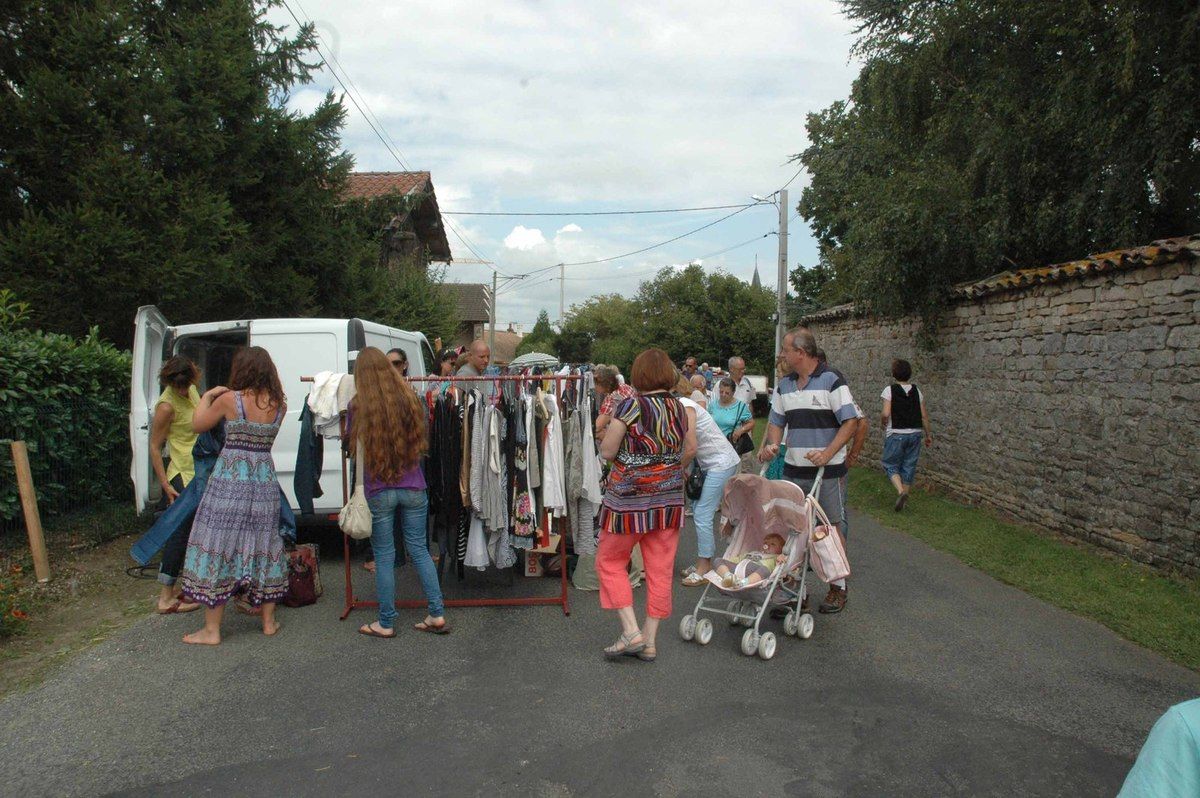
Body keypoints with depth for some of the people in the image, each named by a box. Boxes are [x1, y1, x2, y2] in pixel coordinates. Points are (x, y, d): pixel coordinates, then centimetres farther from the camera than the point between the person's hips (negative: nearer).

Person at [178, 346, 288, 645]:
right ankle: (268, 621, 22)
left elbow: (198, 425, 3)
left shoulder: (229, 399, -10)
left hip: (230, 479, -4)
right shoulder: (278, 405, 2)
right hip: (265, 479, 5)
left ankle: (211, 630, 8)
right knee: (262, 545, 14)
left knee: (219, 545, 3)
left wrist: (207, 396, 19)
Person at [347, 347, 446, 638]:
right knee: (419, 549, 12)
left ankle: (386, 623, 17)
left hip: (378, 491, -2)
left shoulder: (358, 405, -9)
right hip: (413, 488, 2)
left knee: (384, 556, 8)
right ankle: (437, 615, 14)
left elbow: (349, 440, 6)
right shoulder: (409, 398, -2)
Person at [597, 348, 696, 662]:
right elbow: (690, 449, 13)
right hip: (670, 499, 5)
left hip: (630, 499, -5)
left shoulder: (630, 406, -14)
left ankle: (631, 631, 4)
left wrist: (607, 434, 8)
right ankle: (649, 641, 18)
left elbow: (606, 452, -12)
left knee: (609, 562, 12)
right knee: (660, 570, 10)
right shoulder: (679, 407, 2)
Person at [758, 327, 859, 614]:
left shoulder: (832, 380, -7)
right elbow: (777, 421, 18)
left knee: (832, 528, 3)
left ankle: (838, 587, 16)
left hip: (827, 471, -5)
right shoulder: (785, 385, 11)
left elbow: (850, 422, -10)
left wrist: (828, 453, -21)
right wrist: (771, 445, -3)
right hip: (793, 469, 6)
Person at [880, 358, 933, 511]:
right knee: (909, 465, 13)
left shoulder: (890, 390, -9)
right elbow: (924, 416, 5)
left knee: (890, 465, 7)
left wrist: (882, 423, 3)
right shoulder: (917, 391, 4)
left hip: (895, 434, -4)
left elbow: (886, 414, -18)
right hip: (915, 434, 4)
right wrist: (928, 435, 14)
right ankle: (904, 495, 18)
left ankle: (901, 491, -14)